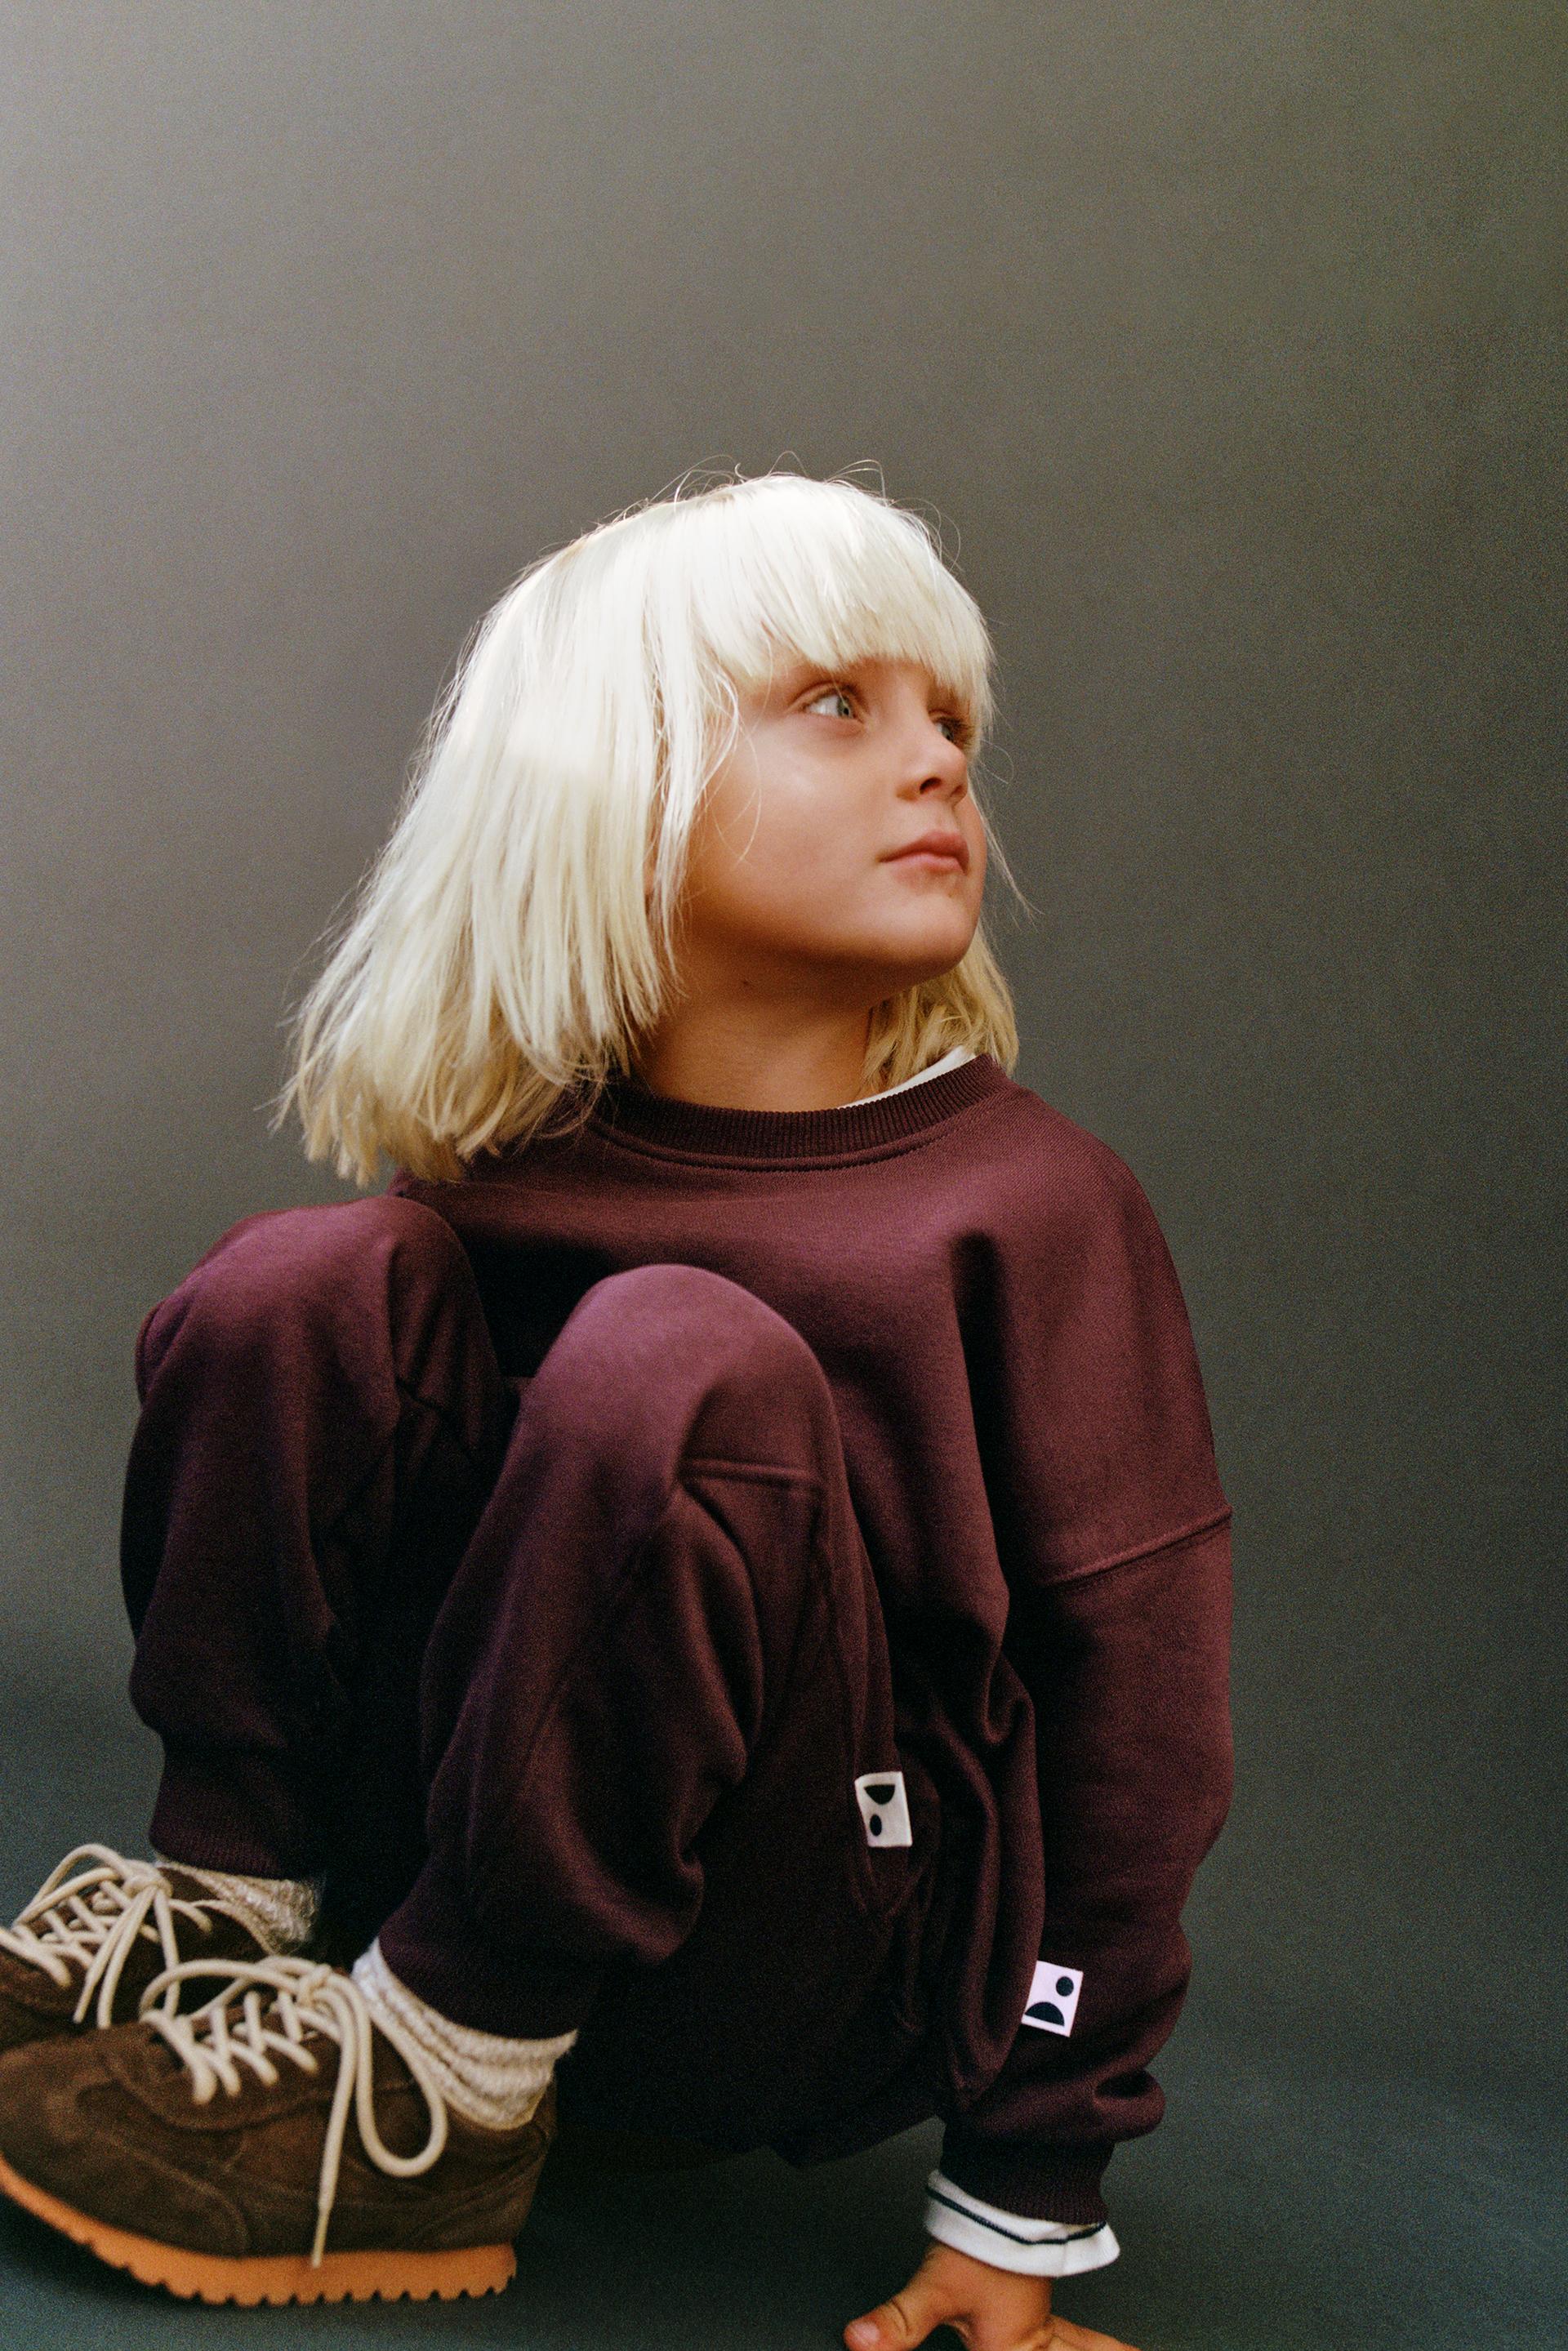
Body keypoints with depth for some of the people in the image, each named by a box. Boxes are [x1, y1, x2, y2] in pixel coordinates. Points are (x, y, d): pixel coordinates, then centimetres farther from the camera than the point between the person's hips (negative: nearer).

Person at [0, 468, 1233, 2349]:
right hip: (449, 1828, 4)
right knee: (310, 1279, -12)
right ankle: (230, 1900, -8)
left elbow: (1133, 1698, -10)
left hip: (804, 1996, -3)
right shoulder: (514, 1174, 0)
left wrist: (1031, 2200, -9)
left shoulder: (1035, 1206, -11)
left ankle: (439, 2086, -18)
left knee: (677, 1359, -29)